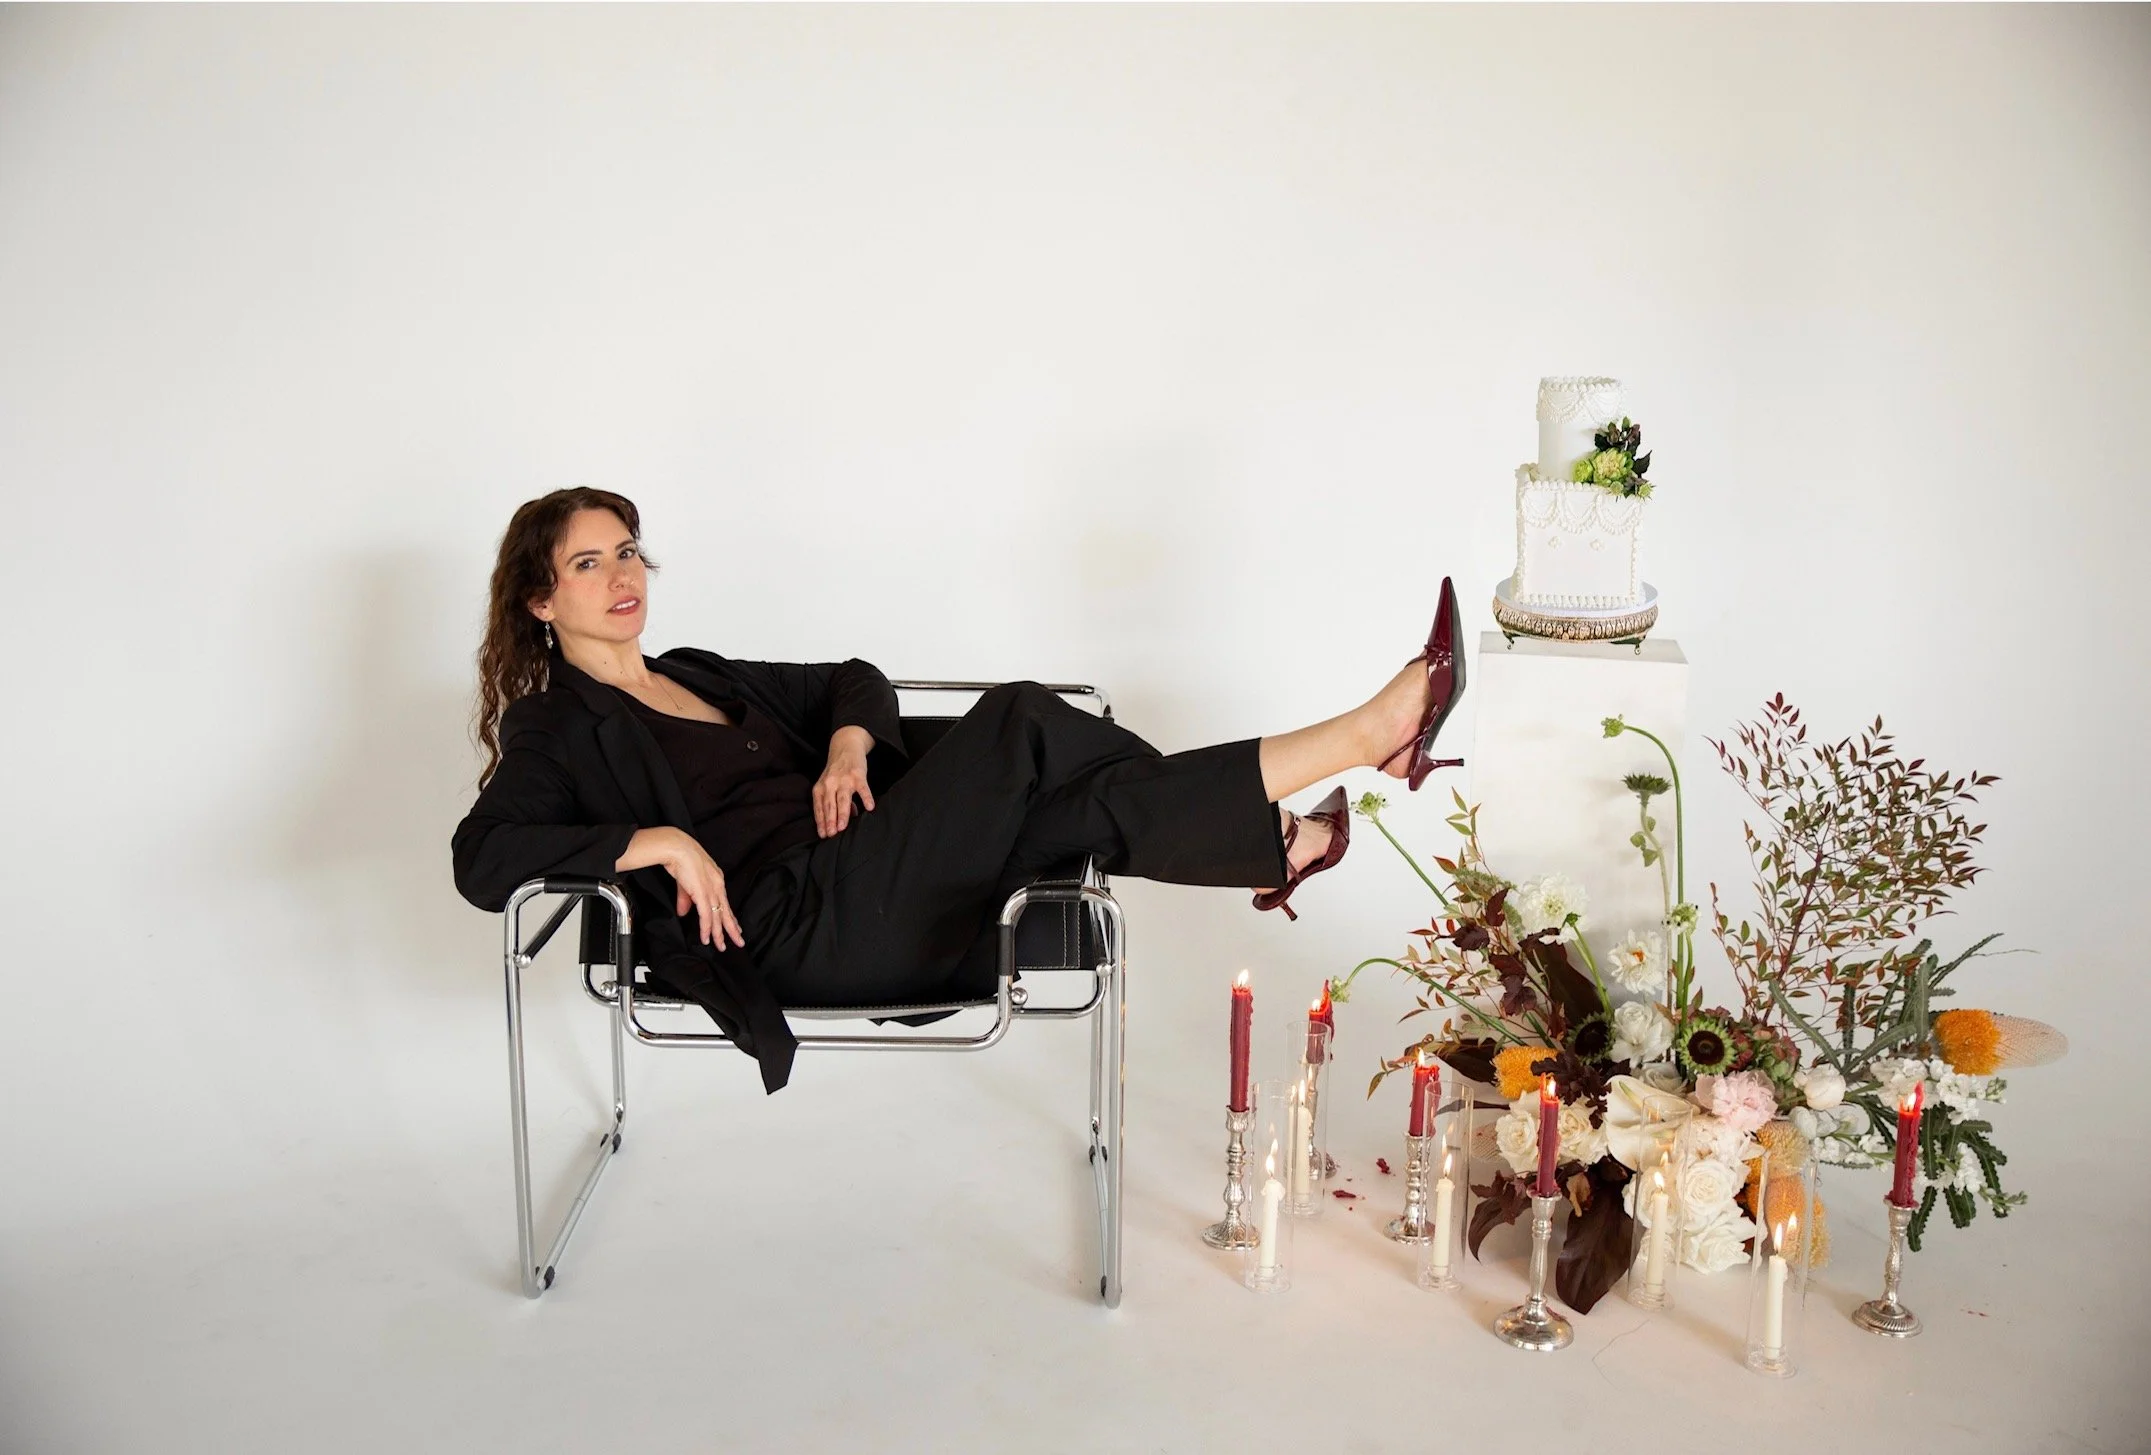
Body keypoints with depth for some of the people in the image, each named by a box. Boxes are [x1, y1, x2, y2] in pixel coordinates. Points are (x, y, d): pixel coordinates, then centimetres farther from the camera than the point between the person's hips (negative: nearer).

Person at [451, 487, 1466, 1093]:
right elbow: (480, 861, -14)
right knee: (1017, 725, -22)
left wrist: (848, 745, 3)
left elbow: (852, 679, 27)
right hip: (802, 927, -9)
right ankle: (1357, 737, -21)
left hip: (868, 900, 9)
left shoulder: (690, 675, 25)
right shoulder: (555, 729, 3)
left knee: (1086, 807, -16)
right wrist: (657, 842, -21)